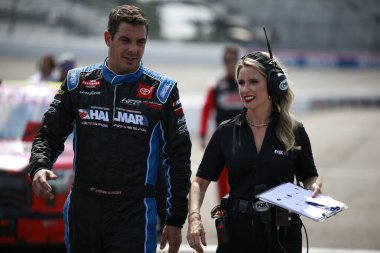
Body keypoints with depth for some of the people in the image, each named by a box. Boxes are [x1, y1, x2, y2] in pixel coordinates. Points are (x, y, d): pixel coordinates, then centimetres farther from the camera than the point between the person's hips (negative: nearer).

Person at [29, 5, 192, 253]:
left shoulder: (162, 91, 1)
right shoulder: (78, 82, 7)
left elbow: (178, 158, 4)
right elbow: (50, 135, 12)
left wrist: (176, 221, 1)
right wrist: (39, 167, -11)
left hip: (135, 214, -3)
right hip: (83, 209, 3)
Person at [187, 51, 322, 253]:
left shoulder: (294, 132, 0)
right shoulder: (226, 132, 2)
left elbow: (310, 177, 12)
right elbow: (200, 181, 3)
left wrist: (314, 187, -11)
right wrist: (194, 216, -13)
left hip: (282, 236, -1)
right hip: (237, 234, 1)